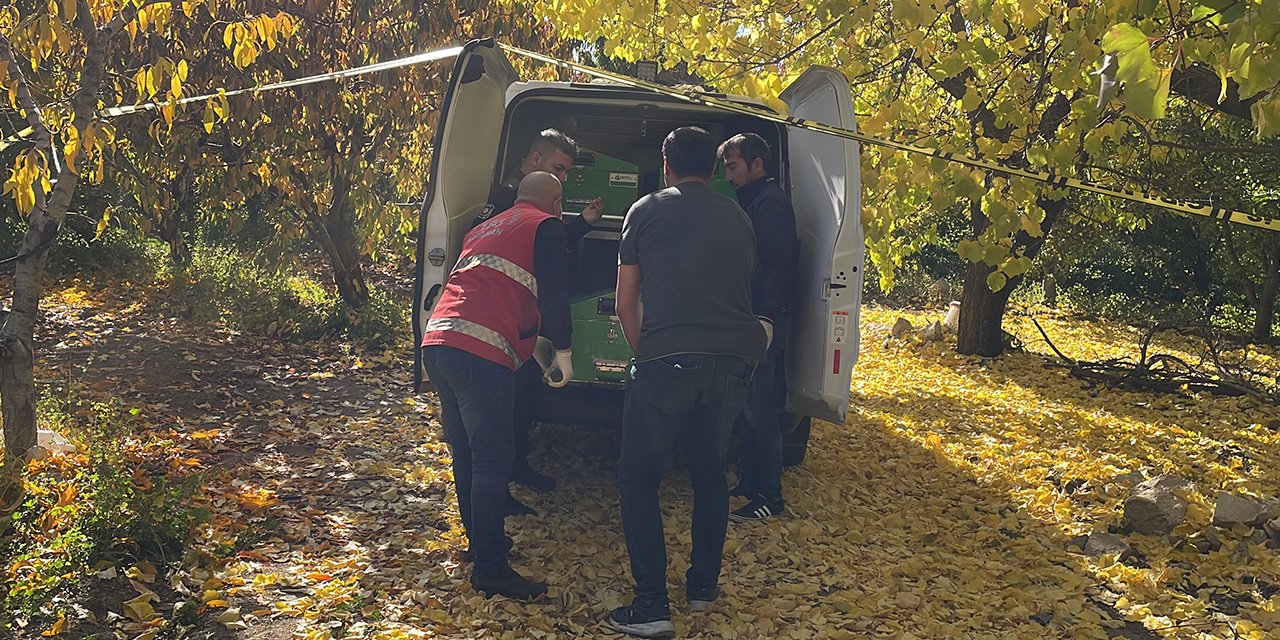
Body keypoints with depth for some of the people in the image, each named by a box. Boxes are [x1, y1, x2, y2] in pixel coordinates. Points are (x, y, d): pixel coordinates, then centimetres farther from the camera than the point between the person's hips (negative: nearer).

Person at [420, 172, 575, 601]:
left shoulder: (483, 229, 31)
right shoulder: (545, 226, 6)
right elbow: (553, 294, -4)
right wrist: (563, 349, 6)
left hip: (436, 343, 9)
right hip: (480, 353, -8)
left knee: (467, 454, 19)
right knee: (493, 460, -5)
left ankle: (483, 541, 33)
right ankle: (490, 569, -2)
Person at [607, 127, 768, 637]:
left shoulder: (646, 211, 9)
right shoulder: (737, 217, 17)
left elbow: (626, 304, 11)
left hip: (665, 361, -4)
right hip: (732, 360, 4)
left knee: (639, 478, 6)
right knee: (710, 471, 21)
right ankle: (704, 585, 31)